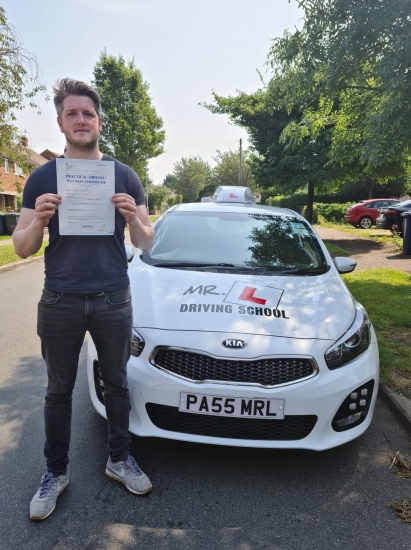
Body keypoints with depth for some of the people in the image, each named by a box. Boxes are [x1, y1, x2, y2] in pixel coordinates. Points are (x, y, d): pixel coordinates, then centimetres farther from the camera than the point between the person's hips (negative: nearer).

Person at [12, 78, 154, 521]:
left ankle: (119, 459, 33)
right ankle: (55, 472, 30)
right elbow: (22, 248, 1)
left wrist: (133, 217, -19)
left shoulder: (124, 176, 3)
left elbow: (146, 244, 2)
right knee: (59, 390, 12)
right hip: (60, 302, 0)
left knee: (117, 383, 13)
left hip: (113, 301, 1)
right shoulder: (42, 178, 2)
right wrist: (39, 220, -20)